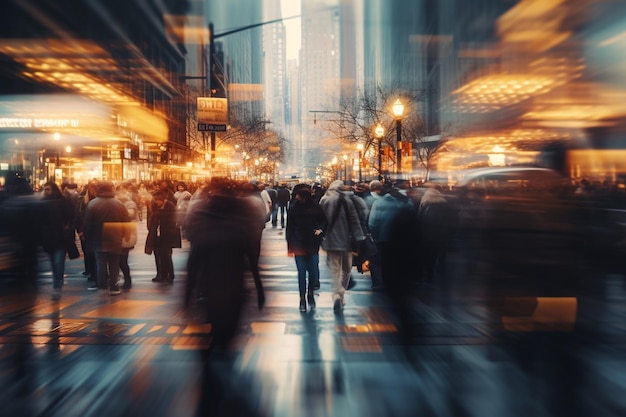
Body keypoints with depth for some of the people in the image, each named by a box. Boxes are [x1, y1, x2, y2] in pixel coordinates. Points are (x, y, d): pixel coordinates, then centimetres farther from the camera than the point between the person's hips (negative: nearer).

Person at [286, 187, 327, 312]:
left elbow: (323, 221, 10)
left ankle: (310, 293, 24)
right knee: (302, 272, 1)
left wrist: (320, 229, -12)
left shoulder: (316, 208, -1)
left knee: (314, 271, 0)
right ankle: (302, 298, 11)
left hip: (313, 245, 0)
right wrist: (290, 246, 0)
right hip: (299, 245, 0)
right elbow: (289, 228, 3)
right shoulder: (293, 209, 1)